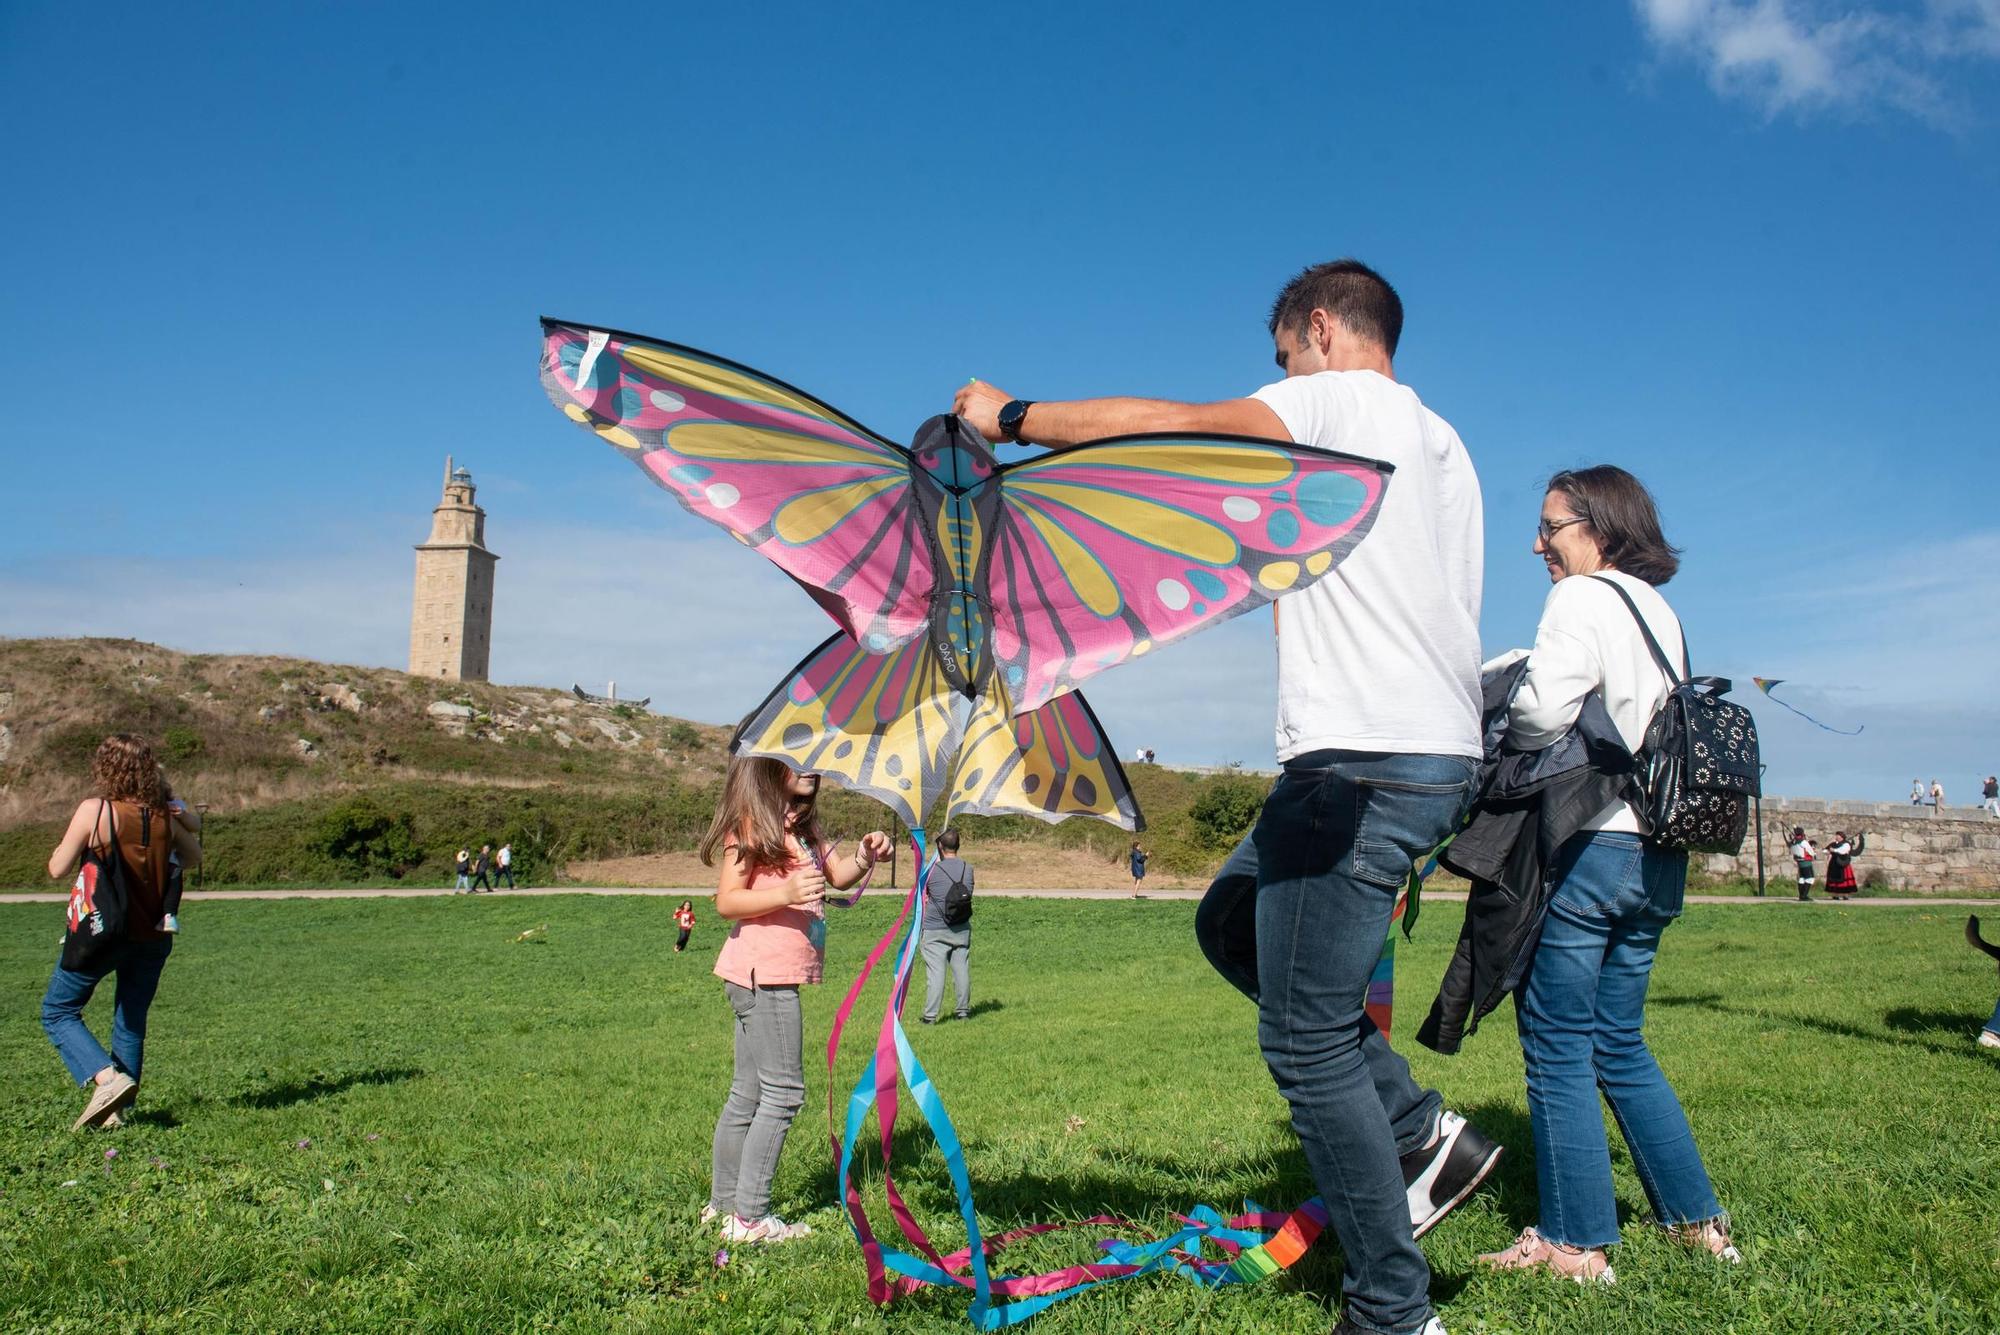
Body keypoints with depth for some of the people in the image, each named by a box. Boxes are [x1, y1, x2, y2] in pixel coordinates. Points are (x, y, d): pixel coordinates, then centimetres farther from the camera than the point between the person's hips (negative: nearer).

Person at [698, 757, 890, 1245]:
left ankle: (723, 1202, 26)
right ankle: (749, 1217, -1)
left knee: (749, 1093, 16)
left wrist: (862, 858, -8)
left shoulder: (804, 829, 15)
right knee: (784, 1091, -6)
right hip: (763, 975, -9)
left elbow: (837, 875, 12)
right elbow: (726, 901, -16)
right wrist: (786, 894, -28)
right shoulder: (752, 826, -12)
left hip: (772, 978, 9)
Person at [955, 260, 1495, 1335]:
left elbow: (1162, 427, -13)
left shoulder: (1336, 398, -2)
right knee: (1231, 923, 22)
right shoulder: (1442, 443, 23)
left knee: (1306, 1037, -4)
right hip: (1438, 751, 10)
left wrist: (1010, 416, -4)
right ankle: (1421, 1132, 18)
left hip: (1364, 761, -10)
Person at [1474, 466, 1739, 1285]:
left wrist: (1499, 742, -3)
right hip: (1656, 852, 9)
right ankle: (1698, 1219, 25)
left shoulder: (1583, 599, -8)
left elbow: (1541, 710, -22)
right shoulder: (1661, 613, 16)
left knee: (1557, 1046, 0)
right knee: (1619, 1043, 19)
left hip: (1587, 845, -9)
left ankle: (1575, 1244, 7)